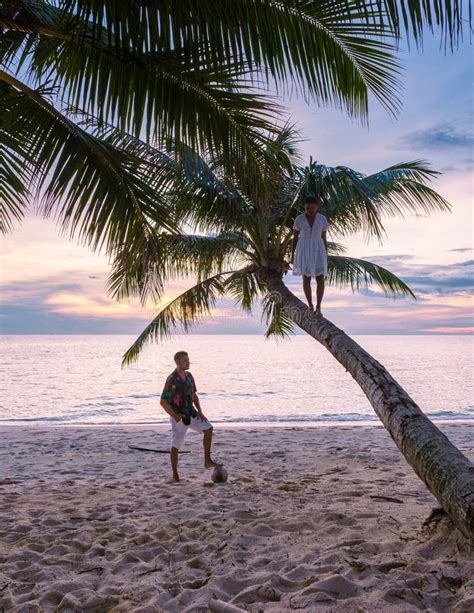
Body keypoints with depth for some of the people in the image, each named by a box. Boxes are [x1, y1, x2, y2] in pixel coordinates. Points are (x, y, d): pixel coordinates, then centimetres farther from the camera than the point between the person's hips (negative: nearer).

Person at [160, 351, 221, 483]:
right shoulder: (171, 379, -19)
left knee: (208, 428, -5)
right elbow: (163, 401, -21)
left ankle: (207, 461, 2)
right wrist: (175, 416, -19)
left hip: (191, 414, 7)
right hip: (178, 417, -6)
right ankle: (175, 475, 17)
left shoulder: (189, 376, 4)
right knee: (175, 446, 3)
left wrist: (200, 412, 3)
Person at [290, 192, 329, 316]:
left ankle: (318, 307, 2)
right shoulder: (299, 219, -3)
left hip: (318, 251, 1)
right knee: (306, 278, 1)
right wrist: (292, 256, 1)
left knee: (320, 279, -8)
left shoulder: (322, 219, -1)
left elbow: (324, 239, 4)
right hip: (304, 251, 0)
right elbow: (294, 238, 2)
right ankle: (310, 305, 16)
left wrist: (326, 257, 3)